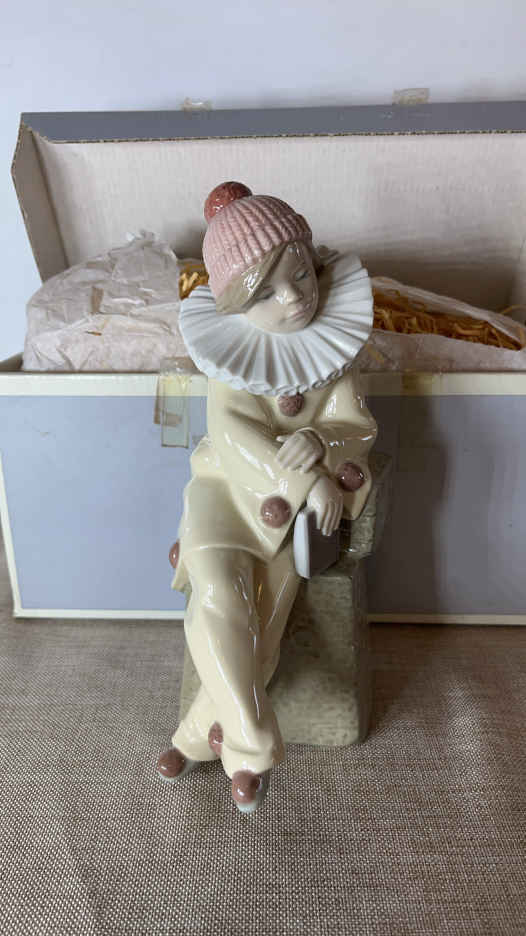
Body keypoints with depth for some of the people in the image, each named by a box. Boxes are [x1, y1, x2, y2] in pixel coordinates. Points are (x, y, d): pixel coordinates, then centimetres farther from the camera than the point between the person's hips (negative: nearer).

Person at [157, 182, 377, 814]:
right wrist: (306, 483, -28)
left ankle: (201, 735, 14)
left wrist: (316, 442, -28)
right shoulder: (234, 355, -11)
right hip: (229, 485, -1)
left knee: (260, 613, -8)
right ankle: (250, 742, -6)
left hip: (294, 500, 1)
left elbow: (357, 426, -5)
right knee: (219, 591, -24)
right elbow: (233, 436, -20)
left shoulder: (330, 351, -5)